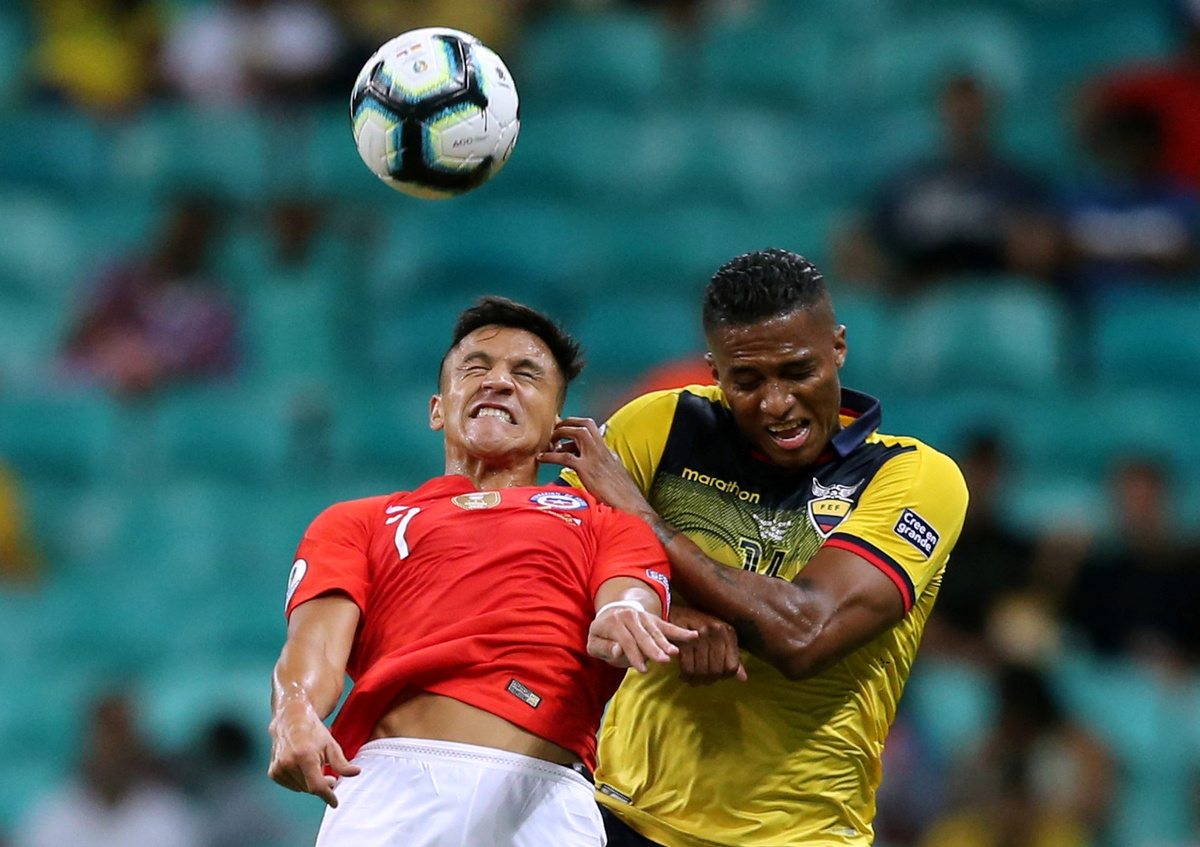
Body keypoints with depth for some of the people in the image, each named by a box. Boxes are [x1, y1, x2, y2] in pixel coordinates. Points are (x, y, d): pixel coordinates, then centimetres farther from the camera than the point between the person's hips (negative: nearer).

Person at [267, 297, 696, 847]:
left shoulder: (603, 523, 27)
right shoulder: (354, 523, 27)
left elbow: (631, 597, 6)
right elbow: (316, 639, 10)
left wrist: (621, 617, -21)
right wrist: (295, 714, -14)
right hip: (389, 781, -1)